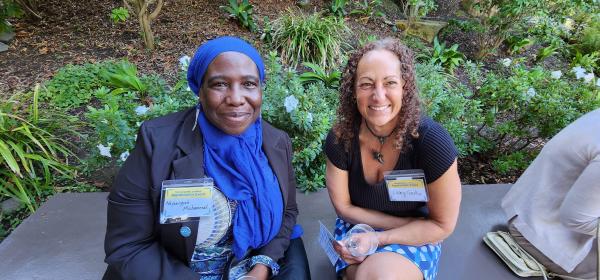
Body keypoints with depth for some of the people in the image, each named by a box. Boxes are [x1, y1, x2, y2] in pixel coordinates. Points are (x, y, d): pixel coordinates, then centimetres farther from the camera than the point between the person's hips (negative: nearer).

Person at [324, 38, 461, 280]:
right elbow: (344, 208, -7)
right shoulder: (340, 137, -18)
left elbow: (442, 225, -13)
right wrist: (412, 223, -12)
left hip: (415, 240, -1)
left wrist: (377, 239, -20)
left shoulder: (432, 141, -25)